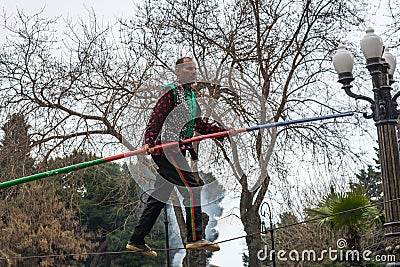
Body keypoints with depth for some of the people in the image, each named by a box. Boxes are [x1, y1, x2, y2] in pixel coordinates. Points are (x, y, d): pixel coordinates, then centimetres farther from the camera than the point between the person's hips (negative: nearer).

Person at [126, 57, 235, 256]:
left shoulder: (190, 95, 22)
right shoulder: (171, 92, -7)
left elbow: (200, 125, 24)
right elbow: (156, 119, -15)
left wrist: (224, 130, 13)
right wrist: (148, 141, -27)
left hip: (176, 152, 10)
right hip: (167, 149, -10)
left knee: (159, 196, 10)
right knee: (192, 188, -15)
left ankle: (137, 241, 14)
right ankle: (195, 238, -17)